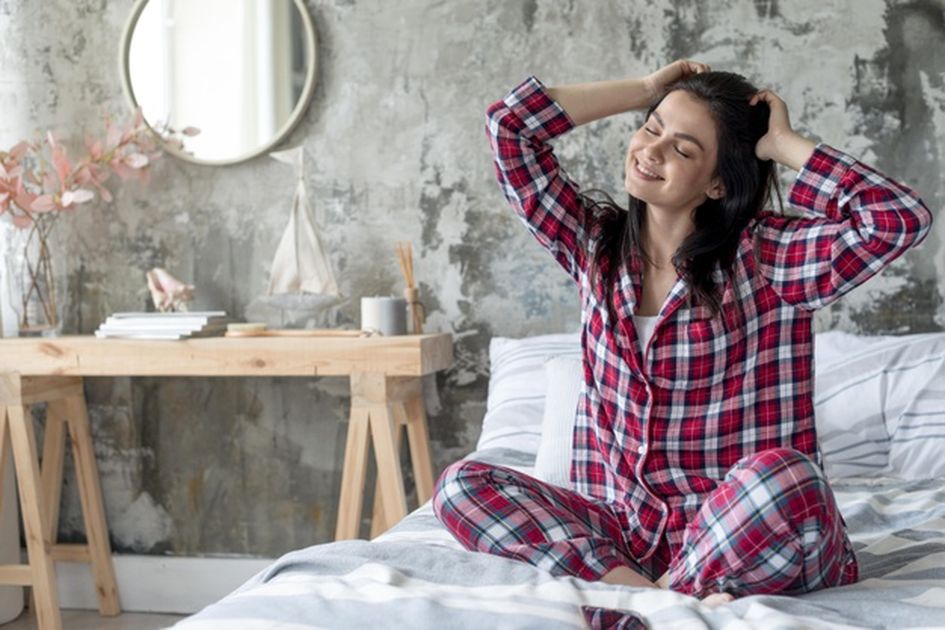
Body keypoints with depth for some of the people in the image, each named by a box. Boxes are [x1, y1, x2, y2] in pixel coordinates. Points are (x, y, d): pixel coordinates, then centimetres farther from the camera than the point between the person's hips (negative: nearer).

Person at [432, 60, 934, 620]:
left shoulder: (766, 257, -4)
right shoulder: (595, 242, 8)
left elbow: (903, 219, -20)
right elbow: (509, 125, 5)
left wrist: (782, 144, -8)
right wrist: (645, 90, 7)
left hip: (744, 532, -4)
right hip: (625, 527, 4)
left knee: (781, 476, -38)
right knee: (462, 485, -17)